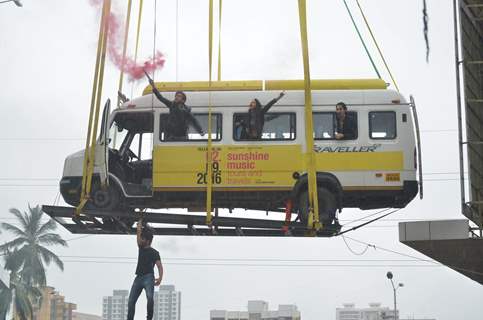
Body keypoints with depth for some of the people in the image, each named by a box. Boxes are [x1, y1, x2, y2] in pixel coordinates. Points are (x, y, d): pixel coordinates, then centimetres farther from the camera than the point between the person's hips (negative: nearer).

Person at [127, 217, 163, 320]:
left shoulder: (154, 252, 4)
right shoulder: (141, 248, 19)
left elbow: (160, 266, -5)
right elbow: (138, 233, 16)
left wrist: (160, 278, -20)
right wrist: (140, 222, 17)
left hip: (148, 278, -6)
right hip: (138, 278, 6)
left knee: (150, 297, -27)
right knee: (131, 301, -3)